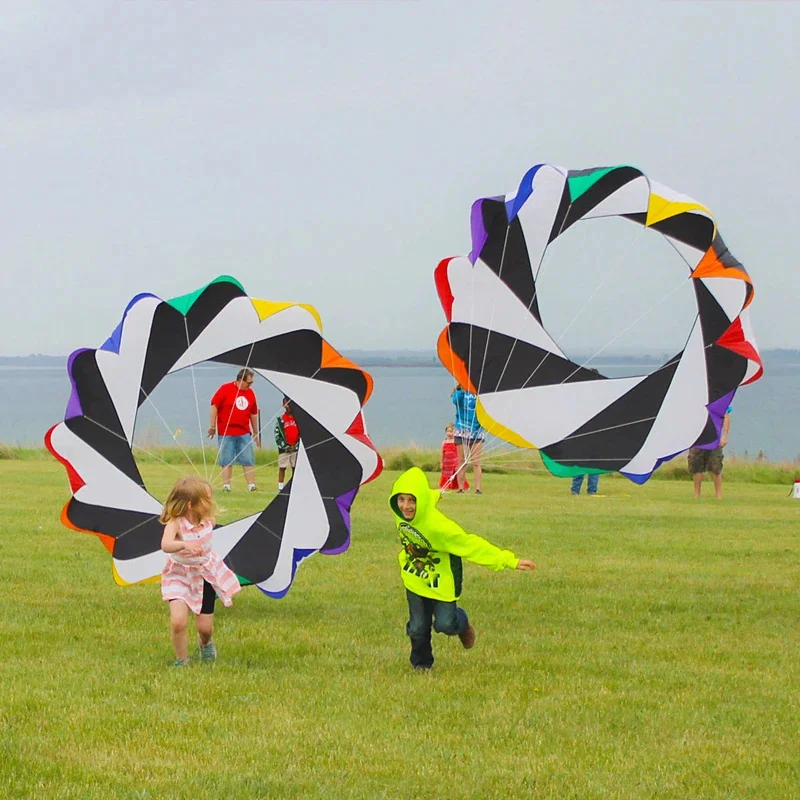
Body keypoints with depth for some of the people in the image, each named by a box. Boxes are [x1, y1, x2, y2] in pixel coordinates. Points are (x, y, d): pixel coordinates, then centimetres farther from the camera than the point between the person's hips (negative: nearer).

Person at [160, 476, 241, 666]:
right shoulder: (176, 523, -29)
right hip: (180, 575, -4)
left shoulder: (207, 521, -12)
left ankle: (206, 643, 45)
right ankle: (181, 661, 3)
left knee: (205, 626, 7)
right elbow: (165, 545, -52)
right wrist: (185, 545, -66)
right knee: (178, 620, -22)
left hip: (205, 574, 4)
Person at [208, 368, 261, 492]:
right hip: (226, 433, -4)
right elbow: (214, 406, -5)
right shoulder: (225, 389, -6)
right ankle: (226, 486, 3)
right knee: (227, 461, -1)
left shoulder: (250, 393, 10)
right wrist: (212, 426, -7)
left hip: (244, 433, 4)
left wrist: (256, 432, 21)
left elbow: (253, 414, 18)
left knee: (248, 460, 2)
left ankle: (251, 485, 4)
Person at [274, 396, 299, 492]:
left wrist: (297, 445, -3)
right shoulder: (280, 419, -1)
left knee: (295, 467, 6)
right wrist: (285, 446, -8)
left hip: (296, 447, 2)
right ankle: (280, 487, 3)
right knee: (282, 467, -1)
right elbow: (277, 435, -1)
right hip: (284, 448, -2)